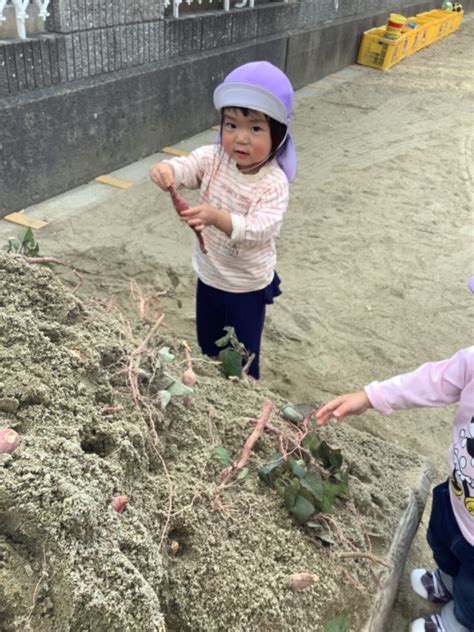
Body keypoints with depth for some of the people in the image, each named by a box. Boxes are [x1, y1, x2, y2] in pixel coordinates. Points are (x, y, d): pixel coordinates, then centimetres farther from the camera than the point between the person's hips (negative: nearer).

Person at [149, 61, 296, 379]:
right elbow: (186, 167, -27)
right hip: (209, 275, 5)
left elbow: (259, 229, -37)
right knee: (209, 349, 25)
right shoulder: (213, 158, -11)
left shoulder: (273, 183, -25)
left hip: (247, 285, -5)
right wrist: (165, 169, -52)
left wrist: (218, 217, -55)